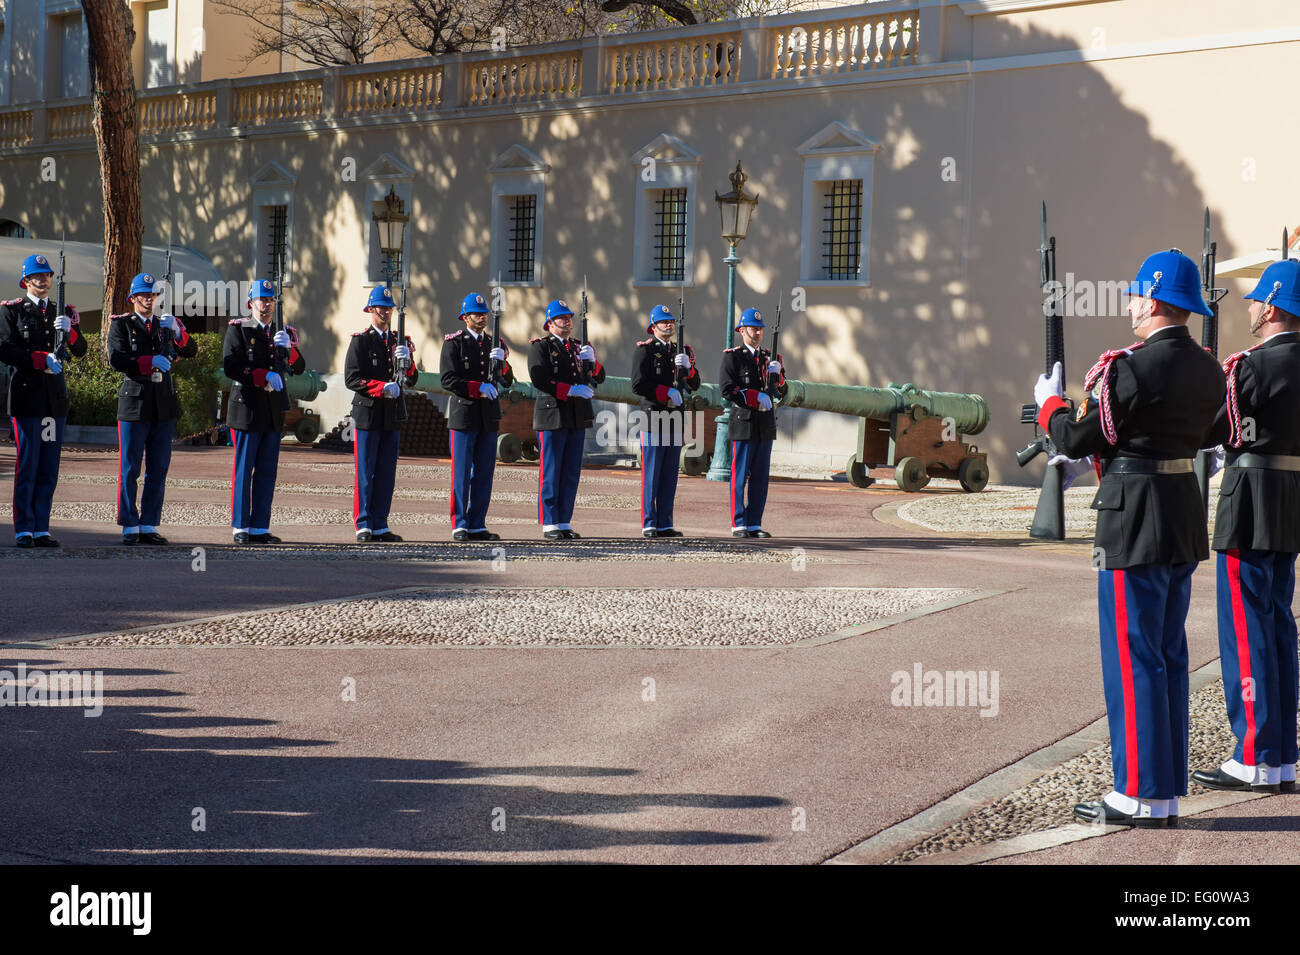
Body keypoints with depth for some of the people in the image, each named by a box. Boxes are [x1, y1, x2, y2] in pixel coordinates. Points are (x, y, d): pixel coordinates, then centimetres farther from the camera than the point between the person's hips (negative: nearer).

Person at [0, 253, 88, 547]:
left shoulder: (63, 312, 14)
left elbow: (80, 351, 5)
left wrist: (69, 331, -15)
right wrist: (42, 360, -19)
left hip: (56, 397, 4)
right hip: (26, 396, -4)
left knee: (49, 468, 5)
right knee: (27, 465, -4)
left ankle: (42, 529, 10)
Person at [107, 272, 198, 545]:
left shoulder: (164, 324, 14)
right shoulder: (121, 324, 3)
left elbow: (191, 351, 4)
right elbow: (116, 359, -11)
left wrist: (177, 332, -14)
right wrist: (150, 362, -21)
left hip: (165, 404, 4)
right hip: (135, 403, -4)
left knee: (158, 469, 5)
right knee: (130, 469, 0)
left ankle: (149, 525, 11)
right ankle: (130, 527, 6)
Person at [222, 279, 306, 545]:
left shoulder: (284, 333, 15)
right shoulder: (238, 329, 1)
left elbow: (299, 368, 4)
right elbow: (230, 366, -11)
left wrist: (288, 348, -16)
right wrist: (265, 376, -19)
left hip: (274, 412, 5)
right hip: (247, 409, -5)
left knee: (267, 471, 5)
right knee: (243, 470, -2)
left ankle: (260, 527, 9)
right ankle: (241, 528, 3)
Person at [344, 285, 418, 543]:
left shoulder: (399, 341, 14)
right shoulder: (360, 340, -1)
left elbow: (411, 380, 9)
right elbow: (351, 379, -9)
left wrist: (407, 361, -11)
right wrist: (382, 388, -18)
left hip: (392, 415, 5)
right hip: (367, 414, -5)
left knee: (387, 473, 5)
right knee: (365, 473, -3)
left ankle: (380, 526, 10)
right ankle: (363, 525, 2)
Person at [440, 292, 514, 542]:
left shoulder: (495, 344, 15)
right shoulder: (453, 342, 0)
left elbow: (507, 382, 10)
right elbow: (448, 379, -9)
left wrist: (502, 363, -10)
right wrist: (479, 387, -17)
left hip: (489, 417, 5)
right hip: (463, 415, -5)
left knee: (484, 473, 6)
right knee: (461, 473, -3)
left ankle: (477, 525, 11)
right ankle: (459, 525, 1)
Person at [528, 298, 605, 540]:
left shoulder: (579, 348, 18)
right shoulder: (540, 347, 0)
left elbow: (599, 378, 13)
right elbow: (540, 380, -13)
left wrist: (591, 361, -8)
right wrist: (572, 390, -18)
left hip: (577, 418, 6)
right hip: (552, 415, -6)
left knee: (571, 472, 6)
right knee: (550, 472, -4)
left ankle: (564, 523, 11)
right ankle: (549, 525, -1)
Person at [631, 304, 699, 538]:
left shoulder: (682, 351, 16)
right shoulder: (645, 349, -1)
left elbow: (695, 385, 10)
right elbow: (638, 385, -10)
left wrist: (688, 367, -9)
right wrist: (667, 393, -14)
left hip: (675, 421, 6)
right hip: (653, 418, -6)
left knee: (670, 474, 7)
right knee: (651, 474, -4)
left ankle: (665, 524, 11)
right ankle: (649, 524, -1)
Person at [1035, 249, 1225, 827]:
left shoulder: (1132, 367, -17)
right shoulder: (1207, 368, 8)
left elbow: (1076, 440, -12)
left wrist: (1050, 403, 8)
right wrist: (1111, 451, 26)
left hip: (1136, 522, -8)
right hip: (1185, 517, 8)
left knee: (1133, 657, -1)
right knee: (1169, 655, 14)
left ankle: (1142, 795, 4)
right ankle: (1168, 790, 20)